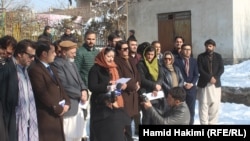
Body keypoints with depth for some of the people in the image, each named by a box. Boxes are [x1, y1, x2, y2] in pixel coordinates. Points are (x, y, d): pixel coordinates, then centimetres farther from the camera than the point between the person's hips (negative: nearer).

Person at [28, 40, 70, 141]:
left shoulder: (52, 69, 18)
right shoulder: (35, 70, -13)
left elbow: (60, 87, 18)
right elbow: (43, 94, -18)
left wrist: (66, 103, 2)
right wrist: (58, 108, -12)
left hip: (58, 114, 9)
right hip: (46, 115, -9)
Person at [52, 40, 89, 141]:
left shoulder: (72, 63, 15)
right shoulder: (57, 64, -16)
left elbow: (79, 80, 16)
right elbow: (64, 86, -22)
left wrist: (84, 90, -5)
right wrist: (80, 94, -13)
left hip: (78, 105, 9)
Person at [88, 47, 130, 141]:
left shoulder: (113, 68, 16)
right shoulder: (95, 69, -6)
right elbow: (92, 87, -16)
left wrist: (122, 85, -2)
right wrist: (107, 86, -27)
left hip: (114, 103, 6)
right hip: (102, 106, -6)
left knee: (116, 131, 3)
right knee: (104, 132, -7)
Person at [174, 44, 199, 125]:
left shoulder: (194, 61, 10)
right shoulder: (176, 60, -3)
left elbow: (196, 75, 8)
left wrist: (191, 83, -8)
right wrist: (184, 84, -12)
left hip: (191, 88, 3)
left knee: (191, 109, 5)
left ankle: (191, 123, 14)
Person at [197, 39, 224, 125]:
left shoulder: (218, 56, 9)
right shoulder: (201, 56, 2)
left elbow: (221, 69, 1)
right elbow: (200, 70, -7)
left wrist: (215, 78, -15)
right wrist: (210, 78, -17)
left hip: (216, 84, 2)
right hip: (204, 84, -2)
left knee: (215, 105, 2)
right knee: (203, 105, -4)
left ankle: (212, 122, 11)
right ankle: (204, 123, 1)